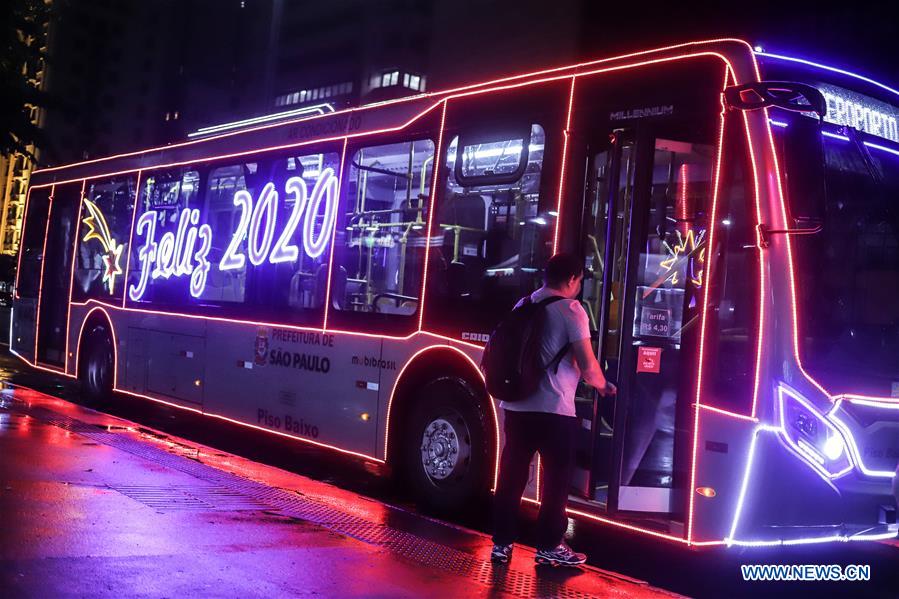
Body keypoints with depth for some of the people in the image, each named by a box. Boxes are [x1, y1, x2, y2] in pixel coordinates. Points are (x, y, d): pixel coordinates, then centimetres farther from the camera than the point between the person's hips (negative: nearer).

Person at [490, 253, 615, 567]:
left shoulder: (522, 305, 13)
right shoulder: (570, 309, -8)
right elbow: (588, 367, -13)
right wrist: (602, 385, 6)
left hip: (516, 404, 6)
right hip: (553, 409, -6)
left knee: (511, 476, 10)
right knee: (555, 479, 6)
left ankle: (502, 543, 14)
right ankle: (549, 546, 12)